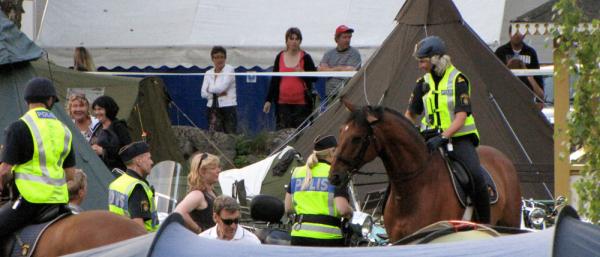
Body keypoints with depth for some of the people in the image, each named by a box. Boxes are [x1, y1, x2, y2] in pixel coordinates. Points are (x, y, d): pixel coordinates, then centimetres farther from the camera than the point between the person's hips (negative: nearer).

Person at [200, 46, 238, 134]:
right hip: (213, 108, 4)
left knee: (231, 136, -5)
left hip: (228, 106, -4)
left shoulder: (229, 69, -1)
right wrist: (218, 94, -10)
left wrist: (210, 89, 3)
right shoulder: (208, 73, 11)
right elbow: (203, 93, 3)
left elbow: (222, 87, -13)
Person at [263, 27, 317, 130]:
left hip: (301, 103, -2)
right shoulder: (279, 57, 9)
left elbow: (314, 77, 3)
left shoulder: (305, 58, 2)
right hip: (283, 103, 2)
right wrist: (268, 100, 9)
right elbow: (274, 80, 12)